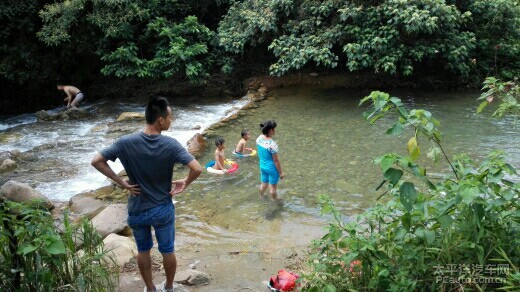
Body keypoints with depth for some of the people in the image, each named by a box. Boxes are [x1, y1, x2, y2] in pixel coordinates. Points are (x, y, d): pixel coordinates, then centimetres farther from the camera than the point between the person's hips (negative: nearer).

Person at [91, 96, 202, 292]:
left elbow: (96, 161, -12)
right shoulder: (170, 144, -19)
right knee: (167, 250, 20)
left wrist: (122, 182, -7)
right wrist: (185, 183, -8)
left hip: (137, 210, 2)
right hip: (163, 209, -1)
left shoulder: (126, 142, -13)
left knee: (143, 251, 23)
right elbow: (197, 169, -27)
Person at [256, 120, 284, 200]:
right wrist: (280, 172, -11)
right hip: (272, 168, -7)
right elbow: (276, 160, -22)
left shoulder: (259, 139, -9)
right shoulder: (272, 144, -32)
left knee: (263, 184, 28)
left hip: (262, 166, 7)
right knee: (273, 187, 15)